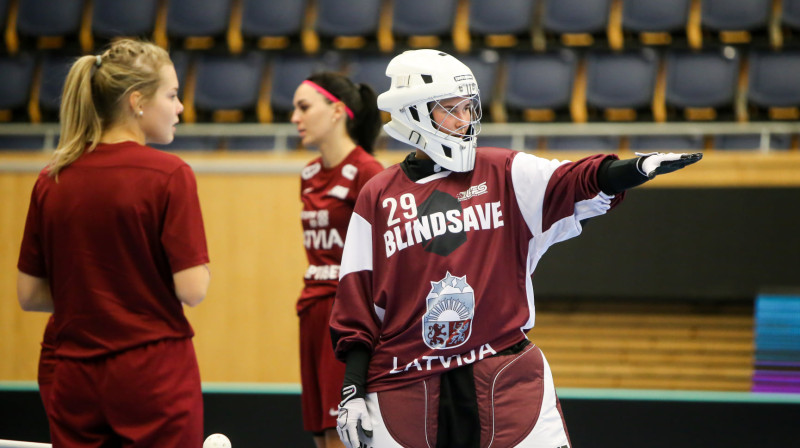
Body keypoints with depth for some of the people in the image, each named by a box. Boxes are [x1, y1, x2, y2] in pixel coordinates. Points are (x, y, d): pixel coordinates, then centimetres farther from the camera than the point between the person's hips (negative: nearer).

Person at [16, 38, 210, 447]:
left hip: (75, 383, 5)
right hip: (154, 379, -5)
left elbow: (29, 295, 8)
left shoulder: (51, 180, 5)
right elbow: (192, 289, -13)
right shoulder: (169, 174, -10)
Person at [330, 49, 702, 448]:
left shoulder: (504, 174, 5)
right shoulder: (378, 199, 5)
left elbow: (574, 183, -12)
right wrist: (353, 390, 0)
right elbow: (356, 303, 6)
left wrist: (638, 168, -32)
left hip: (502, 376, 0)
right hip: (404, 386, 0)